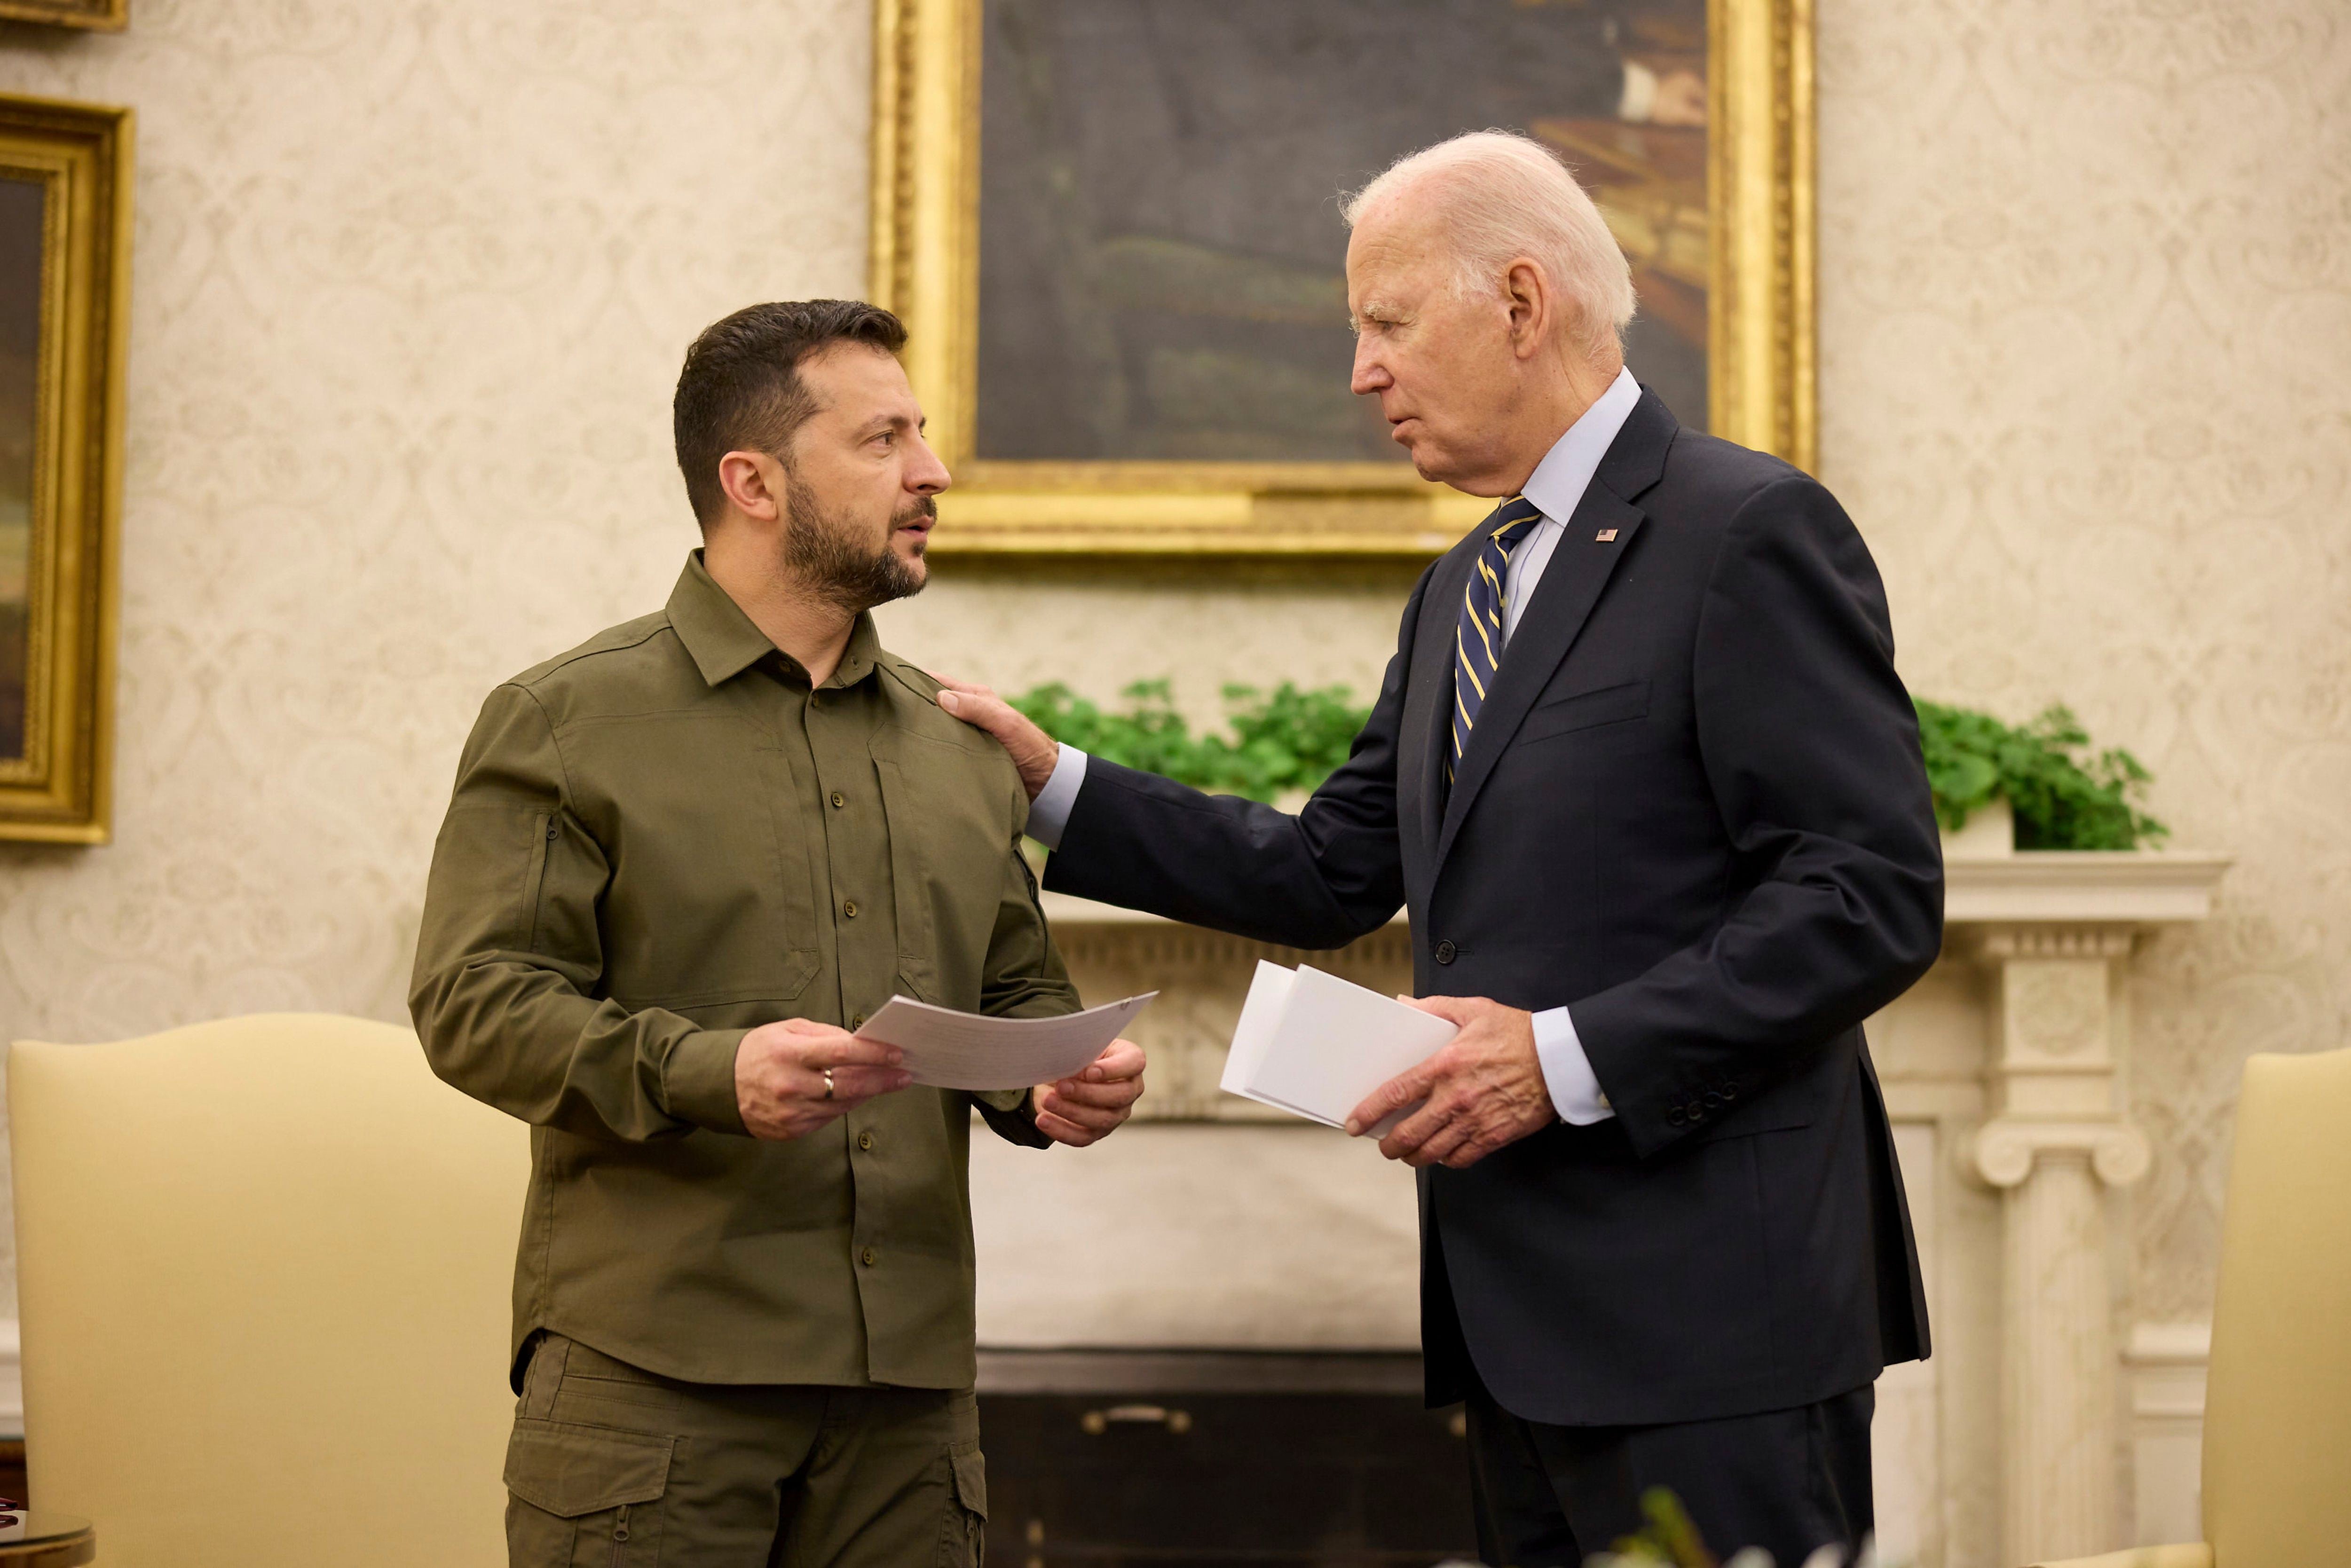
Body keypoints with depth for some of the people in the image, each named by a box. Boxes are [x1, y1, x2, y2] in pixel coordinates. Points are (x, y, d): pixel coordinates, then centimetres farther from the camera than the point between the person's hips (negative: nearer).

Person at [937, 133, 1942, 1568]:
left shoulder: (1749, 533, -9)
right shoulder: (1464, 590, 19)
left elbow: (1875, 899, -16)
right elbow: (1330, 876, 19)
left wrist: (1570, 1056, -20)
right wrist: (1052, 782, 12)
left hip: (1708, 1302, -8)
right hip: (1526, 1319, 8)